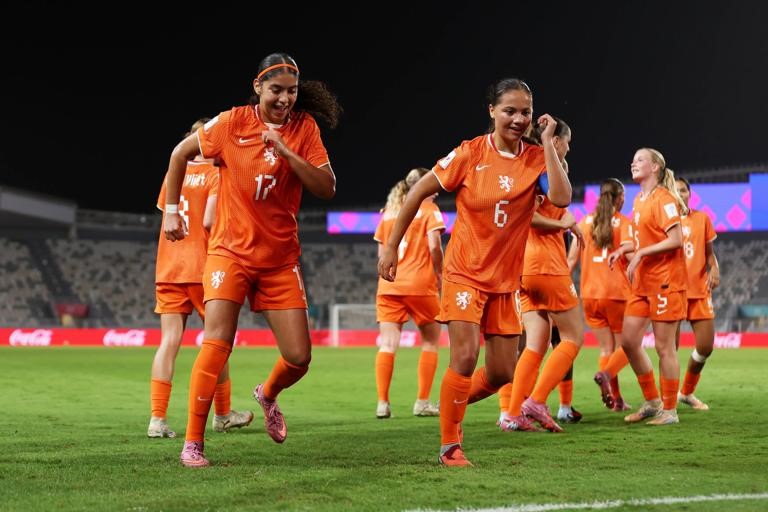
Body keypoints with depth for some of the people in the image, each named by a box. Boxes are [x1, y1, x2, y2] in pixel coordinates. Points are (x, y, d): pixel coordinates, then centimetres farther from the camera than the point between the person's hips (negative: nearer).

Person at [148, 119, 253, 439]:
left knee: (169, 341, -1)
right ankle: (222, 415, 21)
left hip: (167, 268, 5)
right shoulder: (216, 174, -6)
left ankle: (157, 419, -11)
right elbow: (209, 221, -15)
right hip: (202, 267, -5)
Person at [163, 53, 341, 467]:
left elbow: (327, 188, -11)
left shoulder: (304, 127, -3)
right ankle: (192, 443, -7)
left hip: (281, 259, 2)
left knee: (299, 358, -1)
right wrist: (171, 211, 6)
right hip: (231, 251, -2)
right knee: (216, 344, -16)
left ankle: (268, 395, 34)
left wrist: (287, 152, -22)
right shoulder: (232, 123, -7)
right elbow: (180, 153, 6)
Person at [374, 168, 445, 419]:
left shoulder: (389, 211, 15)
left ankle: (382, 403, -11)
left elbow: (381, 252, 14)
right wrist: (439, 273, 2)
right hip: (420, 284, -4)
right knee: (430, 341, 11)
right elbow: (434, 246, -10)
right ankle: (422, 403, 6)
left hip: (388, 285, 4)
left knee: (388, 344, 0)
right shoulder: (429, 209, 1)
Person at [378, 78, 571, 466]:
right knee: (465, 356, -16)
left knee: (503, 372, 5)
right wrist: (391, 246, -5)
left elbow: (561, 198, -22)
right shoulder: (471, 153, -10)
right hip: (465, 271, -4)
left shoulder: (537, 158, -3)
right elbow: (419, 192, -4)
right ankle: (449, 446, 0)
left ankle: (451, 403, 34)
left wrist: (548, 143, -18)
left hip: (505, 278, 4)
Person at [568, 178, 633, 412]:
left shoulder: (585, 222, 8)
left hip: (589, 294, 4)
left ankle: (616, 398, 1)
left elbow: (572, 259, 5)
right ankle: (606, 374, -20)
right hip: (617, 293, -4)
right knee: (624, 346, 8)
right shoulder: (623, 222, -3)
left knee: (606, 348, 11)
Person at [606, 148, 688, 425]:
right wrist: (624, 249, 7)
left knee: (664, 346, -3)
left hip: (665, 282, -9)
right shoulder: (639, 201, 14)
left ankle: (669, 410, 6)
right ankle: (652, 402, 18)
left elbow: (675, 240, -18)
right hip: (643, 282, 9)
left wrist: (640, 253, -20)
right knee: (628, 340, 6)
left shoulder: (664, 198, -12)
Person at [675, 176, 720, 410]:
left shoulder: (702, 218, 10)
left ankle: (687, 392, 22)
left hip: (699, 290, 3)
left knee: (706, 346, 1)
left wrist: (714, 269, -7)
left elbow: (710, 253, 13)